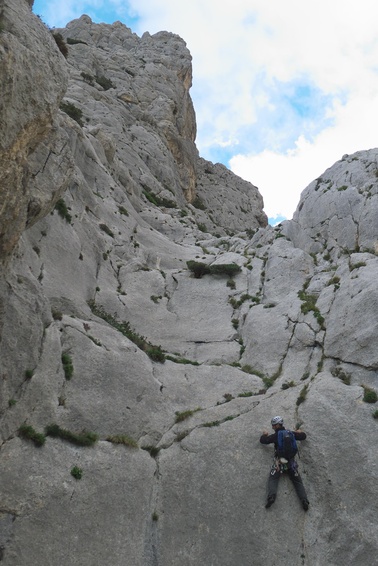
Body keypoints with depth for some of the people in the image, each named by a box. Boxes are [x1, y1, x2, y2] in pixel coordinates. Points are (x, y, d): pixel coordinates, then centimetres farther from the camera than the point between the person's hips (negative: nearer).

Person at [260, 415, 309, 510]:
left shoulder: (275, 436, 2)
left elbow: (262, 440, 11)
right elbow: (303, 436, 25)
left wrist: (265, 434, 33)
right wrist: (299, 432, 47)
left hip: (279, 461, -3)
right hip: (291, 462, 3)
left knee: (273, 479, -3)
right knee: (298, 481, 3)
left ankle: (271, 496, -30)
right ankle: (304, 500, -18)